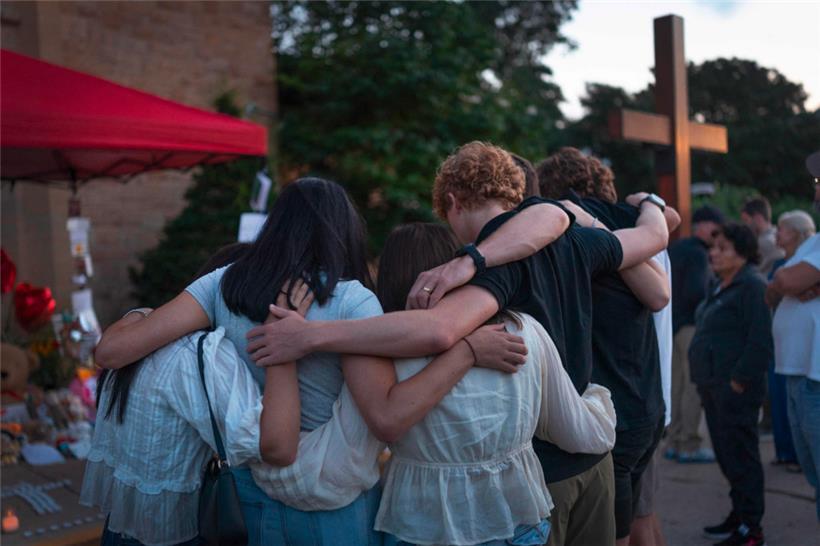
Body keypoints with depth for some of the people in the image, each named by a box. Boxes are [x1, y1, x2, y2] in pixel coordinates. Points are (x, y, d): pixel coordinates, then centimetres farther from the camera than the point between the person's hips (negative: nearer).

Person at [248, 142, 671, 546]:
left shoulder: (497, 260, -20)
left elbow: (438, 330, -39)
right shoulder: (575, 241, 1)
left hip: (533, 469, -7)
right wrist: (647, 205, 43)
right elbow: (656, 235, 20)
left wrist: (310, 335, -36)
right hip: (591, 456, 7)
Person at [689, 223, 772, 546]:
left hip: (735, 389, -10)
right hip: (713, 386, 10)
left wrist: (739, 380, -20)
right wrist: (706, 381, 17)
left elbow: (760, 341, -21)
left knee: (740, 456, -3)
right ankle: (739, 515, 27)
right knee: (725, 455, 16)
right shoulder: (721, 287, 17)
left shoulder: (752, 287, -13)